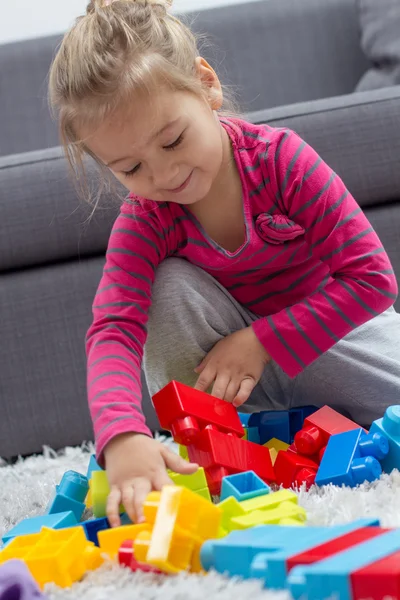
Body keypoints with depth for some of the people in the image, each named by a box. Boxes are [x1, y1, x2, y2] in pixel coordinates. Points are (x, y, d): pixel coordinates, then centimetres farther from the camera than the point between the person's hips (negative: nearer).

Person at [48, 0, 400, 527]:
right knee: (171, 286, -29)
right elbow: (113, 329, -35)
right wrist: (122, 437, -55)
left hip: (333, 326, -1)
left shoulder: (281, 157, -26)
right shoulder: (143, 222, -19)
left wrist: (260, 342, -29)